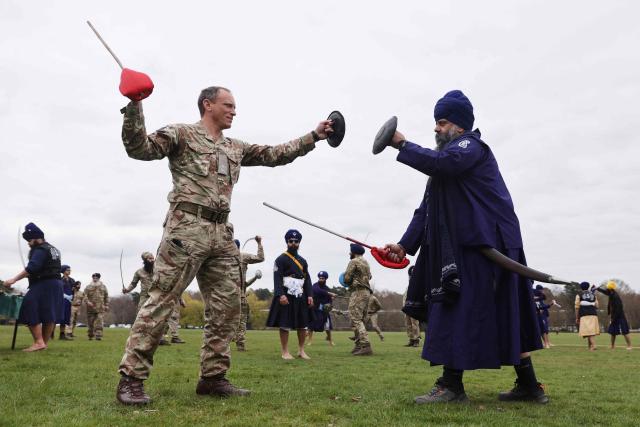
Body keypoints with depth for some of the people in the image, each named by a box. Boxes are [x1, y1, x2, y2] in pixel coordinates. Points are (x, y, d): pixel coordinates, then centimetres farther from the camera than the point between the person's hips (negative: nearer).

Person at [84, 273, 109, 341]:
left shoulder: (103, 287, 12)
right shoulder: (88, 287, 9)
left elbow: (106, 297, 14)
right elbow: (85, 296, 2)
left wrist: (106, 305, 7)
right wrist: (88, 302, -17)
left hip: (100, 308, -1)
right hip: (91, 308, 1)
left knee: (99, 323, -11)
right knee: (90, 323, 6)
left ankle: (98, 336, -13)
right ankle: (90, 336, 19)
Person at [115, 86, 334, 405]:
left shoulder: (235, 148, 24)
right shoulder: (181, 134, 5)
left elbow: (275, 155, 24)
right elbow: (140, 148, -5)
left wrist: (314, 137, 19)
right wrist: (134, 106, -18)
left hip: (222, 234, 7)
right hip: (186, 227, -7)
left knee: (227, 308, 5)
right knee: (161, 300, -10)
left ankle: (212, 377, 15)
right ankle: (131, 378, -4)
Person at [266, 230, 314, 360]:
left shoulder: (303, 261, 16)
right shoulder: (281, 259, -3)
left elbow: (307, 279, 14)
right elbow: (277, 278, -11)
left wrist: (310, 296, 4)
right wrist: (281, 295, -21)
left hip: (301, 297, 6)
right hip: (286, 296, -6)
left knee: (303, 324, 8)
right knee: (285, 325, -3)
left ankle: (301, 350, 20)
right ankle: (285, 352, 6)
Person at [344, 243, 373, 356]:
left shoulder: (354, 262, -5)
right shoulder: (366, 263, 20)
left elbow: (346, 278, -10)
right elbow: (369, 276, 17)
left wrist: (349, 282, 10)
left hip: (357, 292, -9)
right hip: (367, 292, 9)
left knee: (356, 320, -12)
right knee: (361, 320, 14)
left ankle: (365, 346, -24)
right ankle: (359, 345, 18)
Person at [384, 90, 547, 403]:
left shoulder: (470, 144, -2)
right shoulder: (444, 164, 24)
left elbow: (443, 163, -26)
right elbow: (426, 210, 17)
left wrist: (403, 145, -16)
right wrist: (405, 245, 8)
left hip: (483, 245, -9)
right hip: (465, 246, 9)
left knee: (458, 310, -11)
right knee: (504, 317, 9)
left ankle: (451, 384, -8)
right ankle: (528, 386, 14)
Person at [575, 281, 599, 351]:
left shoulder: (579, 295, 9)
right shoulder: (593, 294, 20)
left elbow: (577, 307, 3)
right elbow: (596, 306, 15)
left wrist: (577, 318, 7)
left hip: (584, 315, -4)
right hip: (593, 314, 4)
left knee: (588, 332, -15)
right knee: (591, 331, 10)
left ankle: (593, 345, -31)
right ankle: (589, 346, 12)